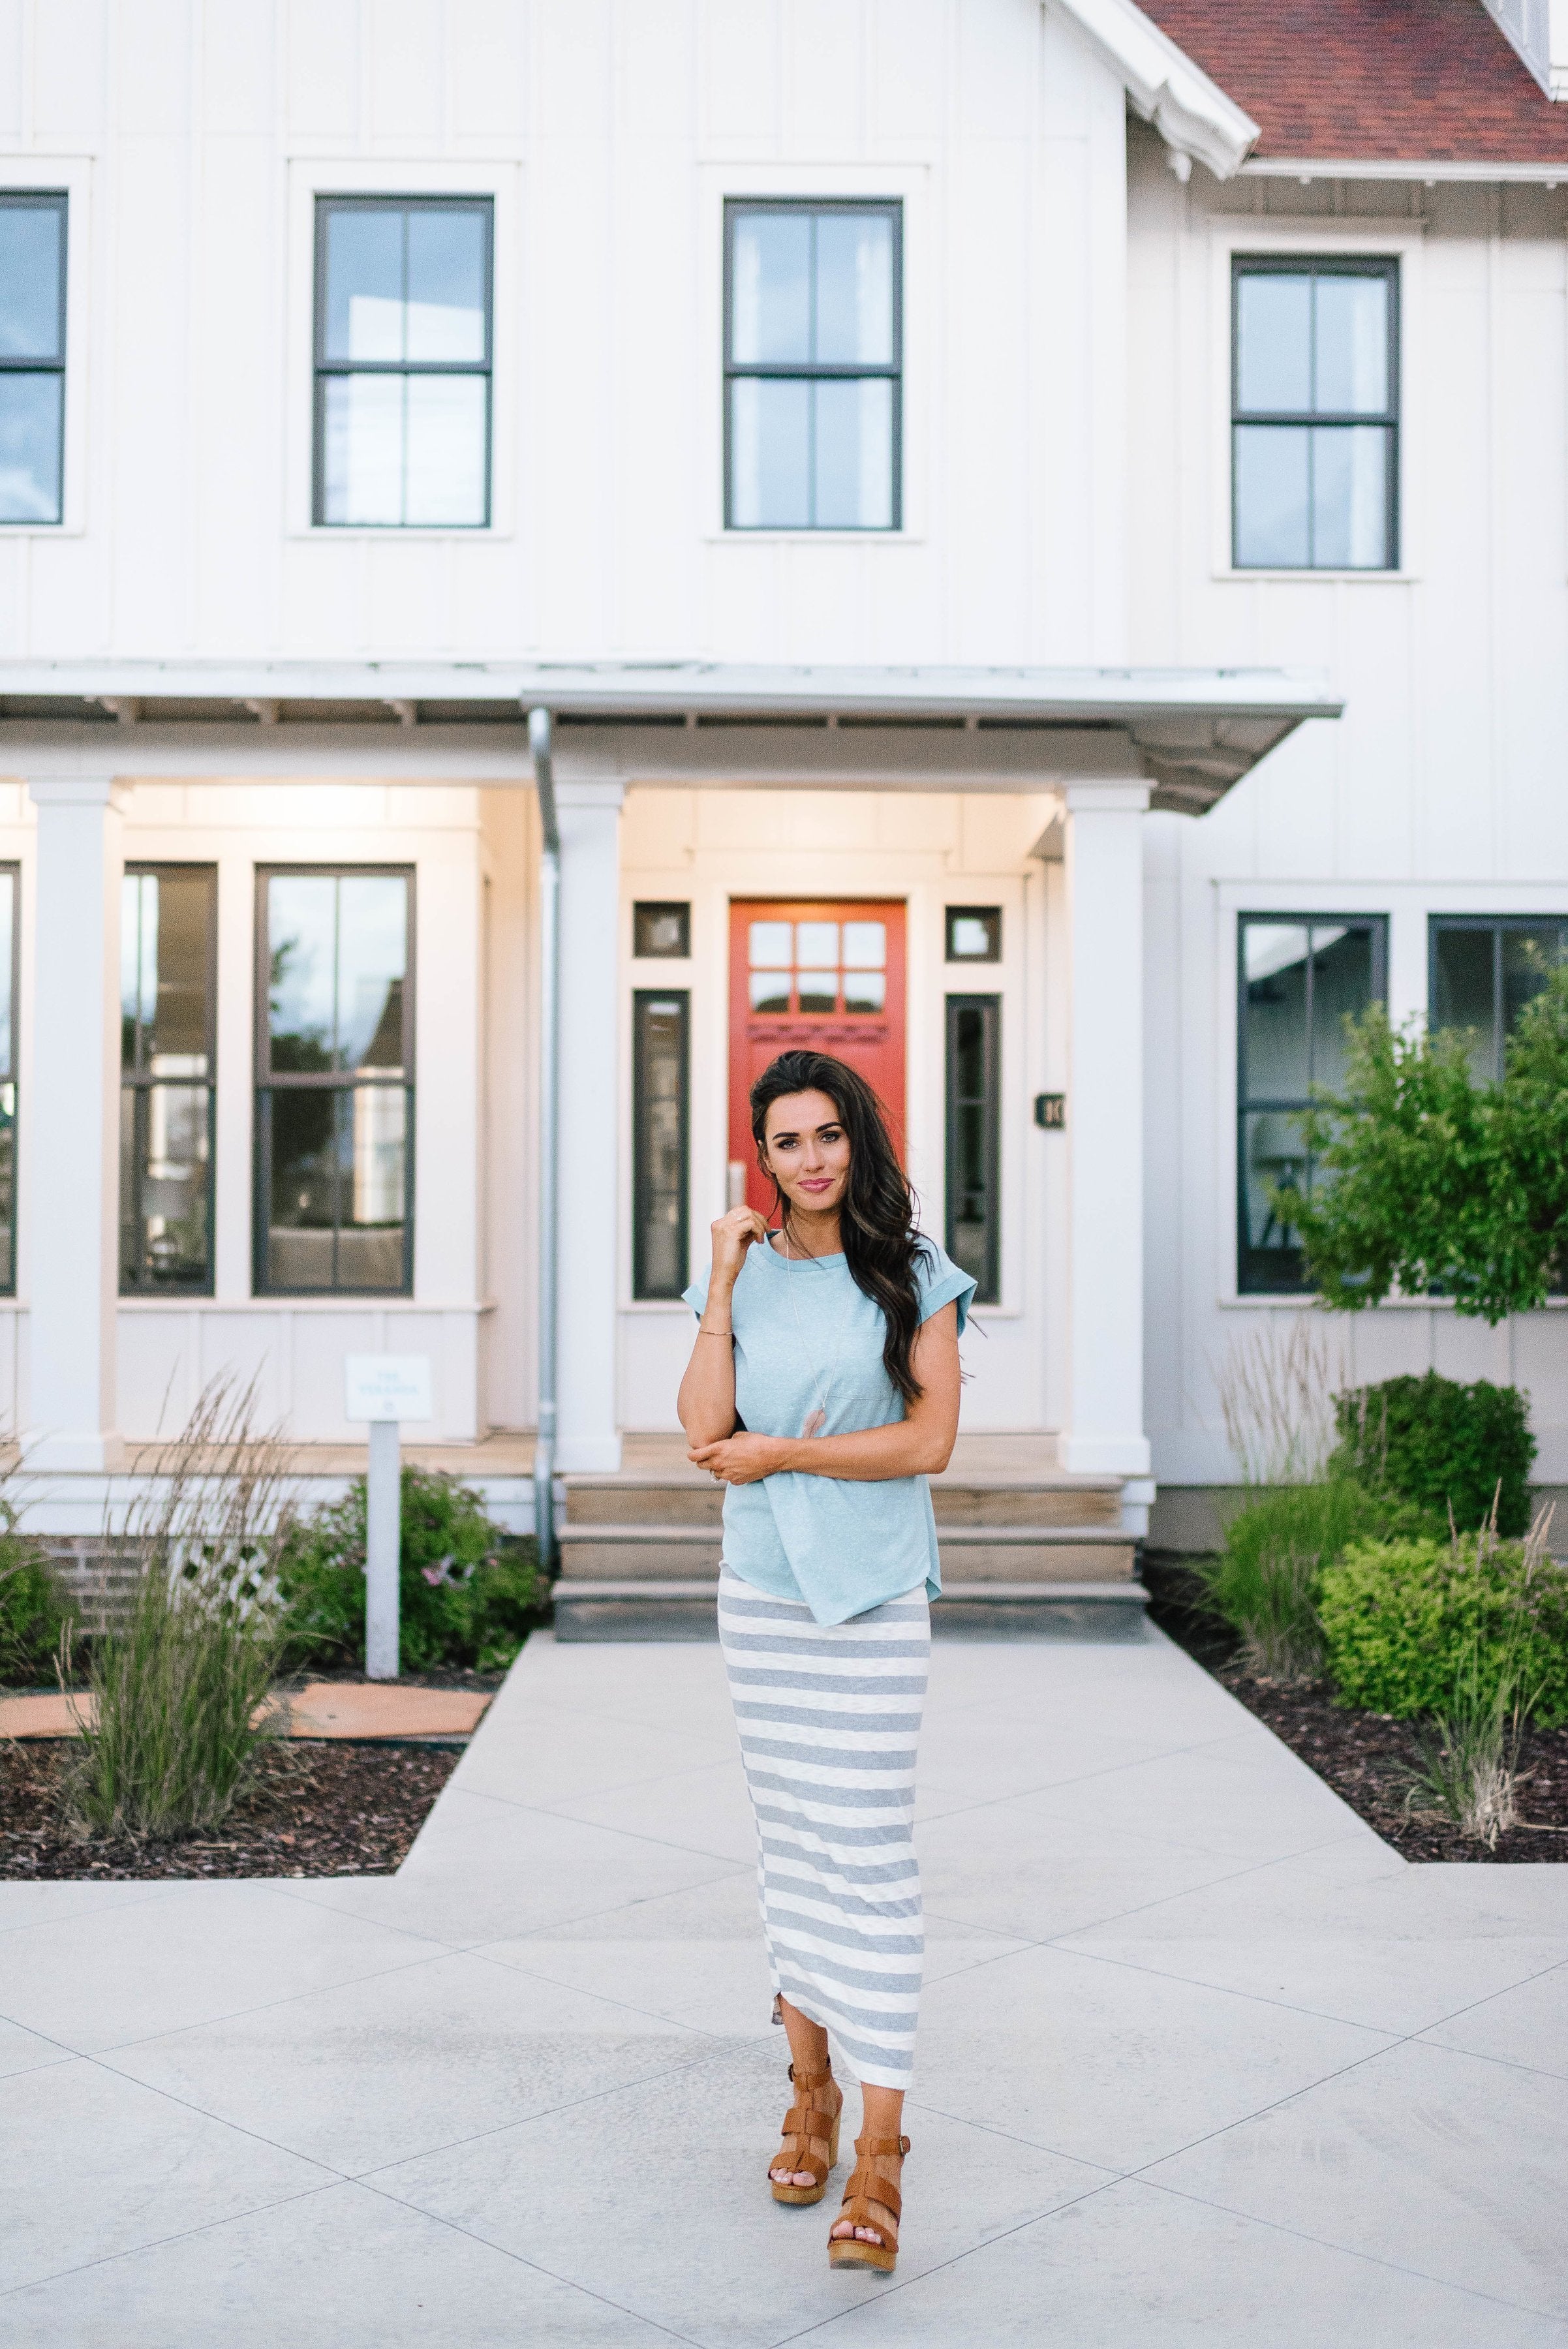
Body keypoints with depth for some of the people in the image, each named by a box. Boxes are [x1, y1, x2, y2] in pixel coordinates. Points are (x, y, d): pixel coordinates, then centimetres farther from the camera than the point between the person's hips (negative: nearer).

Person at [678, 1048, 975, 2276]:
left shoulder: (912, 1273, -3)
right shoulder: (741, 1272, 5)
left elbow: (931, 1438, -11)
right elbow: (706, 1431, -6)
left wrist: (782, 1453, -10)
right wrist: (724, 1282, -10)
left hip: (877, 1595, -3)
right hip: (763, 1589, 4)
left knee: (871, 1853, -5)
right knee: (789, 1839, 12)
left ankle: (881, 2146, 1)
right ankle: (812, 2090, 28)